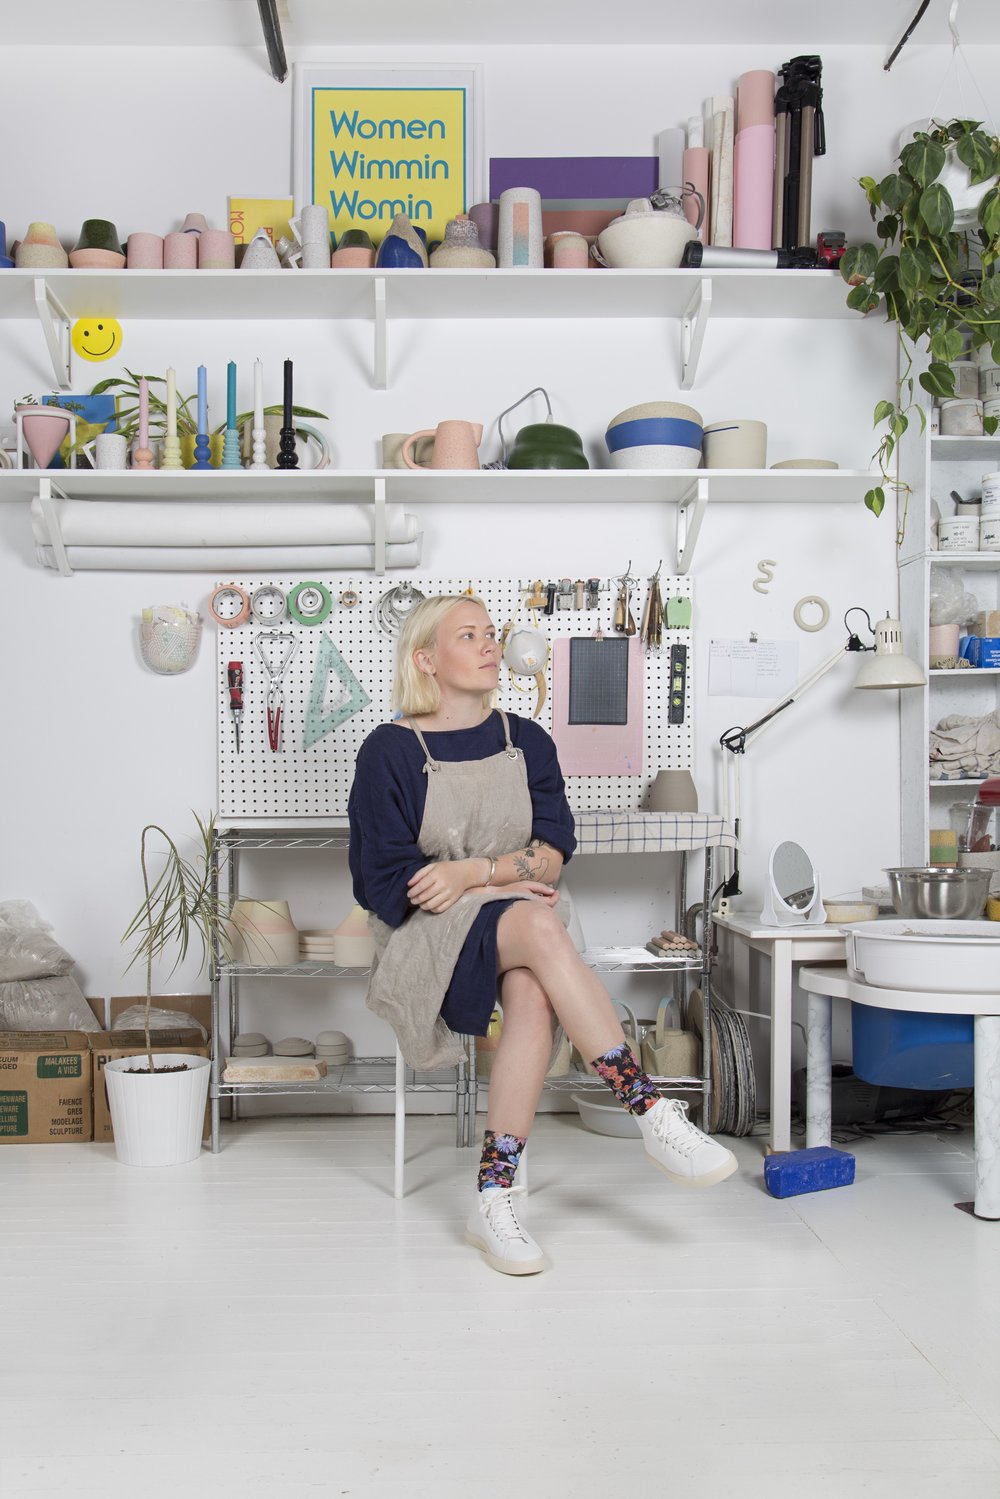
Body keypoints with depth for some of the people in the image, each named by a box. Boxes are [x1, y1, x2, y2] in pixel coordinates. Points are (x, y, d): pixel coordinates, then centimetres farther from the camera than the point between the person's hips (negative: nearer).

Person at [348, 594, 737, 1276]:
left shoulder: (526, 741, 11)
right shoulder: (390, 751, -1)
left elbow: (552, 855, 2)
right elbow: (390, 881, -5)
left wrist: (470, 871, -14)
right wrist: (503, 881, -8)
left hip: (523, 921, 4)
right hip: (429, 936, -3)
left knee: (534, 996, -34)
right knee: (539, 925, -36)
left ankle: (495, 1197, -31)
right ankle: (653, 1112, -37)